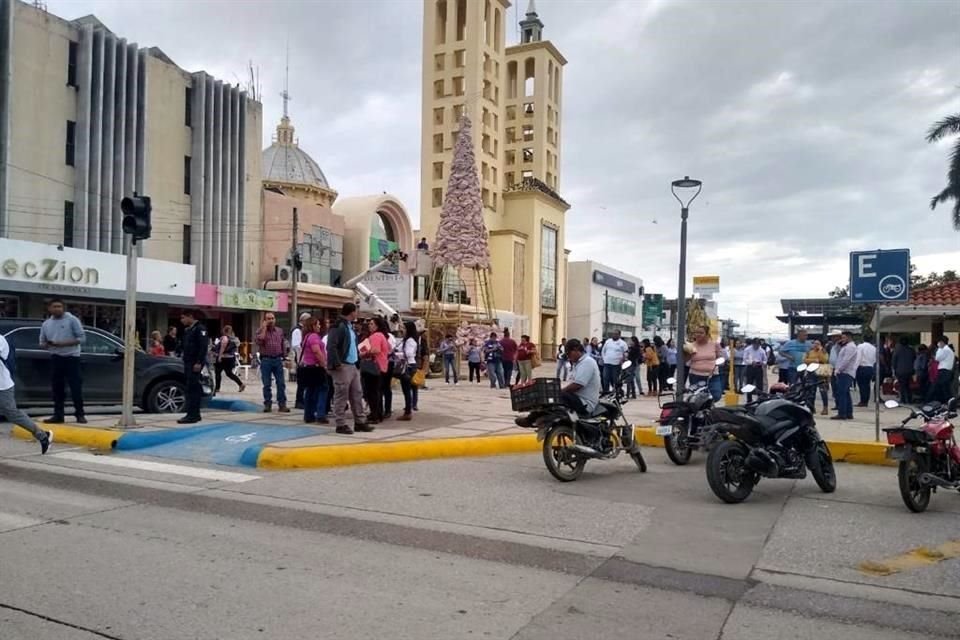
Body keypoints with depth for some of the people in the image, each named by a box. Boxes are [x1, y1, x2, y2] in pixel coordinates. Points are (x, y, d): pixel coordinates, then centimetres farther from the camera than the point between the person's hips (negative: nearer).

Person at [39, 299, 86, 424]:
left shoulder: (72, 320, -4)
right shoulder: (46, 324, 10)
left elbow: (81, 338, -8)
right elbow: (42, 343, 15)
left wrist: (64, 343, -18)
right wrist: (48, 344, -9)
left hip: (71, 357, -4)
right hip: (55, 358, 4)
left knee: (76, 387, -4)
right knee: (57, 388, 6)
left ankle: (80, 414, 3)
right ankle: (58, 415, 13)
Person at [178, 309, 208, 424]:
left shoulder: (199, 329, -9)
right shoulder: (187, 330, 19)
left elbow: (204, 347, -18)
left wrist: (199, 362, -22)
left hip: (195, 364, -9)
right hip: (188, 363, 9)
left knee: (192, 389, -11)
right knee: (193, 389, 11)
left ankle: (192, 415, -11)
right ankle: (195, 414, 16)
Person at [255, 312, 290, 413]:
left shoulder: (280, 331, 11)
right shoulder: (261, 331, 1)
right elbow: (259, 342, -18)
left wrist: (285, 357, 9)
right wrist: (264, 329, -13)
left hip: (278, 359, 3)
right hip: (266, 360, -2)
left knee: (281, 383, 0)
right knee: (266, 384, 2)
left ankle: (282, 404, 4)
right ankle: (267, 404, 10)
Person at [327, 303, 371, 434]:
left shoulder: (350, 327, 17)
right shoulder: (338, 326, -12)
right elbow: (331, 347, -20)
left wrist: (358, 359, 14)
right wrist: (337, 364, -23)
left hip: (353, 366, 10)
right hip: (342, 367, -10)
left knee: (357, 395, 13)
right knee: (341, 396, -2)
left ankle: (360, 422, 21)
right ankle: (341, 424, 4)